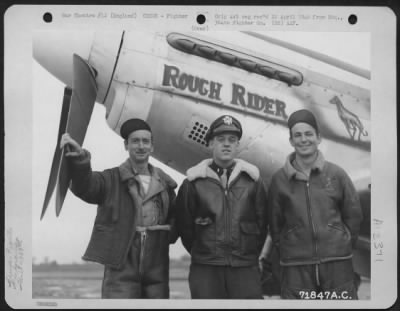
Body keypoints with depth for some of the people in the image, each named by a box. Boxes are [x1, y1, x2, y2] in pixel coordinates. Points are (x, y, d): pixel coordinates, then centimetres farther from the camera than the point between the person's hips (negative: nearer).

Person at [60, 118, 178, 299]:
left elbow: (175, 218, 22)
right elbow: (85, 186, -20)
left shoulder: (165, 184, 11)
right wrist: (79, 159, -39)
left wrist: (170, 232, -1)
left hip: (156, 271, 4)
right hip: (121, 270, -4)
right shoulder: (111, 179, 0)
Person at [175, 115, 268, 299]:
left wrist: (250, 255, 8)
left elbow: (262, 222, 9)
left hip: (245, 270, 1)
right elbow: (184, 225, 7)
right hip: (205, 271, -1)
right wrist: (201, 254, 10)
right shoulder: (194, 182, 3)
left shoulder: (251, 179, 6)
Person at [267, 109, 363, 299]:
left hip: (337, 263, 0)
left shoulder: (336, 174, 3)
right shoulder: (279, 179, 3)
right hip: (295, 266, 0)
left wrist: (343, 245, 10)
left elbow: (353, 214, 10)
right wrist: (286, 249, 7)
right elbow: (275, 222, 9)